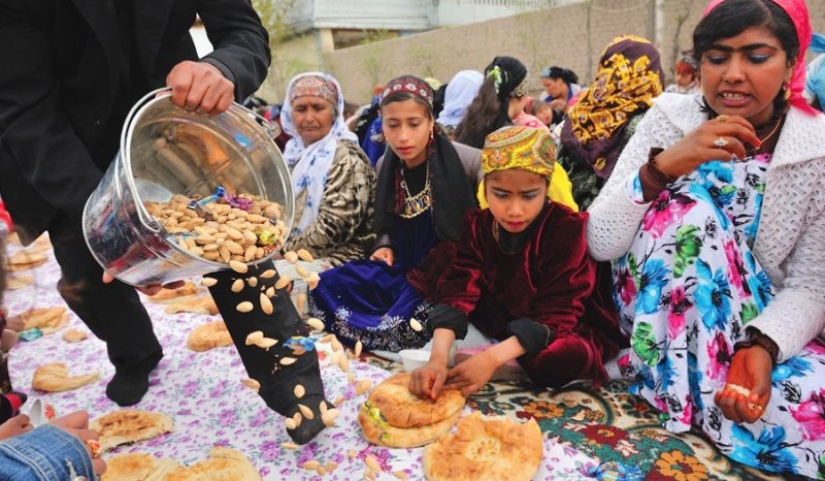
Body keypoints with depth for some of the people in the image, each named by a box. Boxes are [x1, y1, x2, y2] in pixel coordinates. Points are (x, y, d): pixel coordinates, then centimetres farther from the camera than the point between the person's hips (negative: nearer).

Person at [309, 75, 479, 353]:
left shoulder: (466, 162, -14)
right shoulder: (384, 168, 4)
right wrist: (384, 246, 0)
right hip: (402, 268, 6)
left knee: (404, 322, -33)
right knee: (325, 288, -11)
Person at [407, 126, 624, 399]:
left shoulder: (566, 228, -24)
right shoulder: (478, 225, -11)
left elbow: (554, 316, -27)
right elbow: (459, 291, -22)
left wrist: (493, 358, -38)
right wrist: (438, 358, -37)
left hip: (559, 329, -3)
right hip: (500, 319, 4)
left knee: (563, 359, -39)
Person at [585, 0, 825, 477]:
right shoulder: (669, 119, -10)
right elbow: (601, 243, -18)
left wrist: (762, 347, -29)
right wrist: (661, 166, -33)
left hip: (762, 329, 0)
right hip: (661, 318, 1)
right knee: (690, 206, -28)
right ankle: (706, 395, -16)